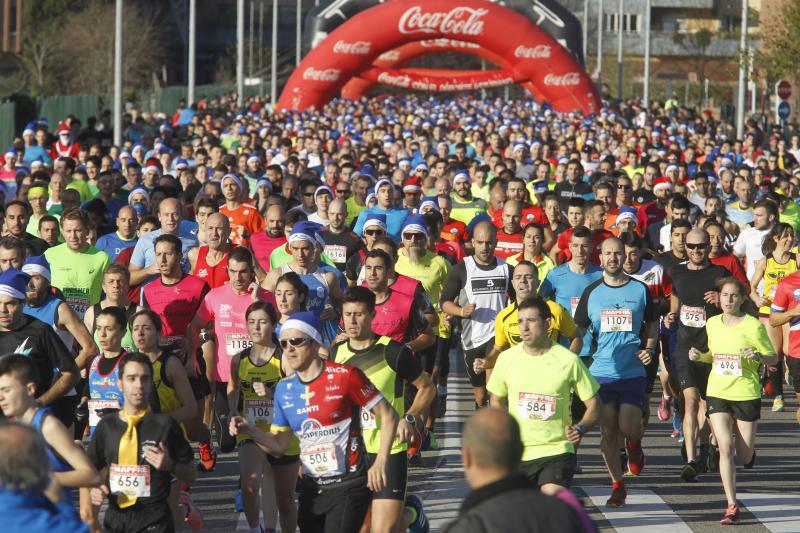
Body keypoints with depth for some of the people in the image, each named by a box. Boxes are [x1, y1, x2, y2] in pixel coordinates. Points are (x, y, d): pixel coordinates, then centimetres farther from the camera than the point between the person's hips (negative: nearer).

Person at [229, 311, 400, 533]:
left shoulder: (344, 376, -11)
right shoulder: (284, 388, 6)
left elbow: (388, 415, -6)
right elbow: (279, 445, 11)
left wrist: (380, 462, -14)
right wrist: (250, 430, -6)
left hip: (348, 485, -6)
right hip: (311, 490, 6)